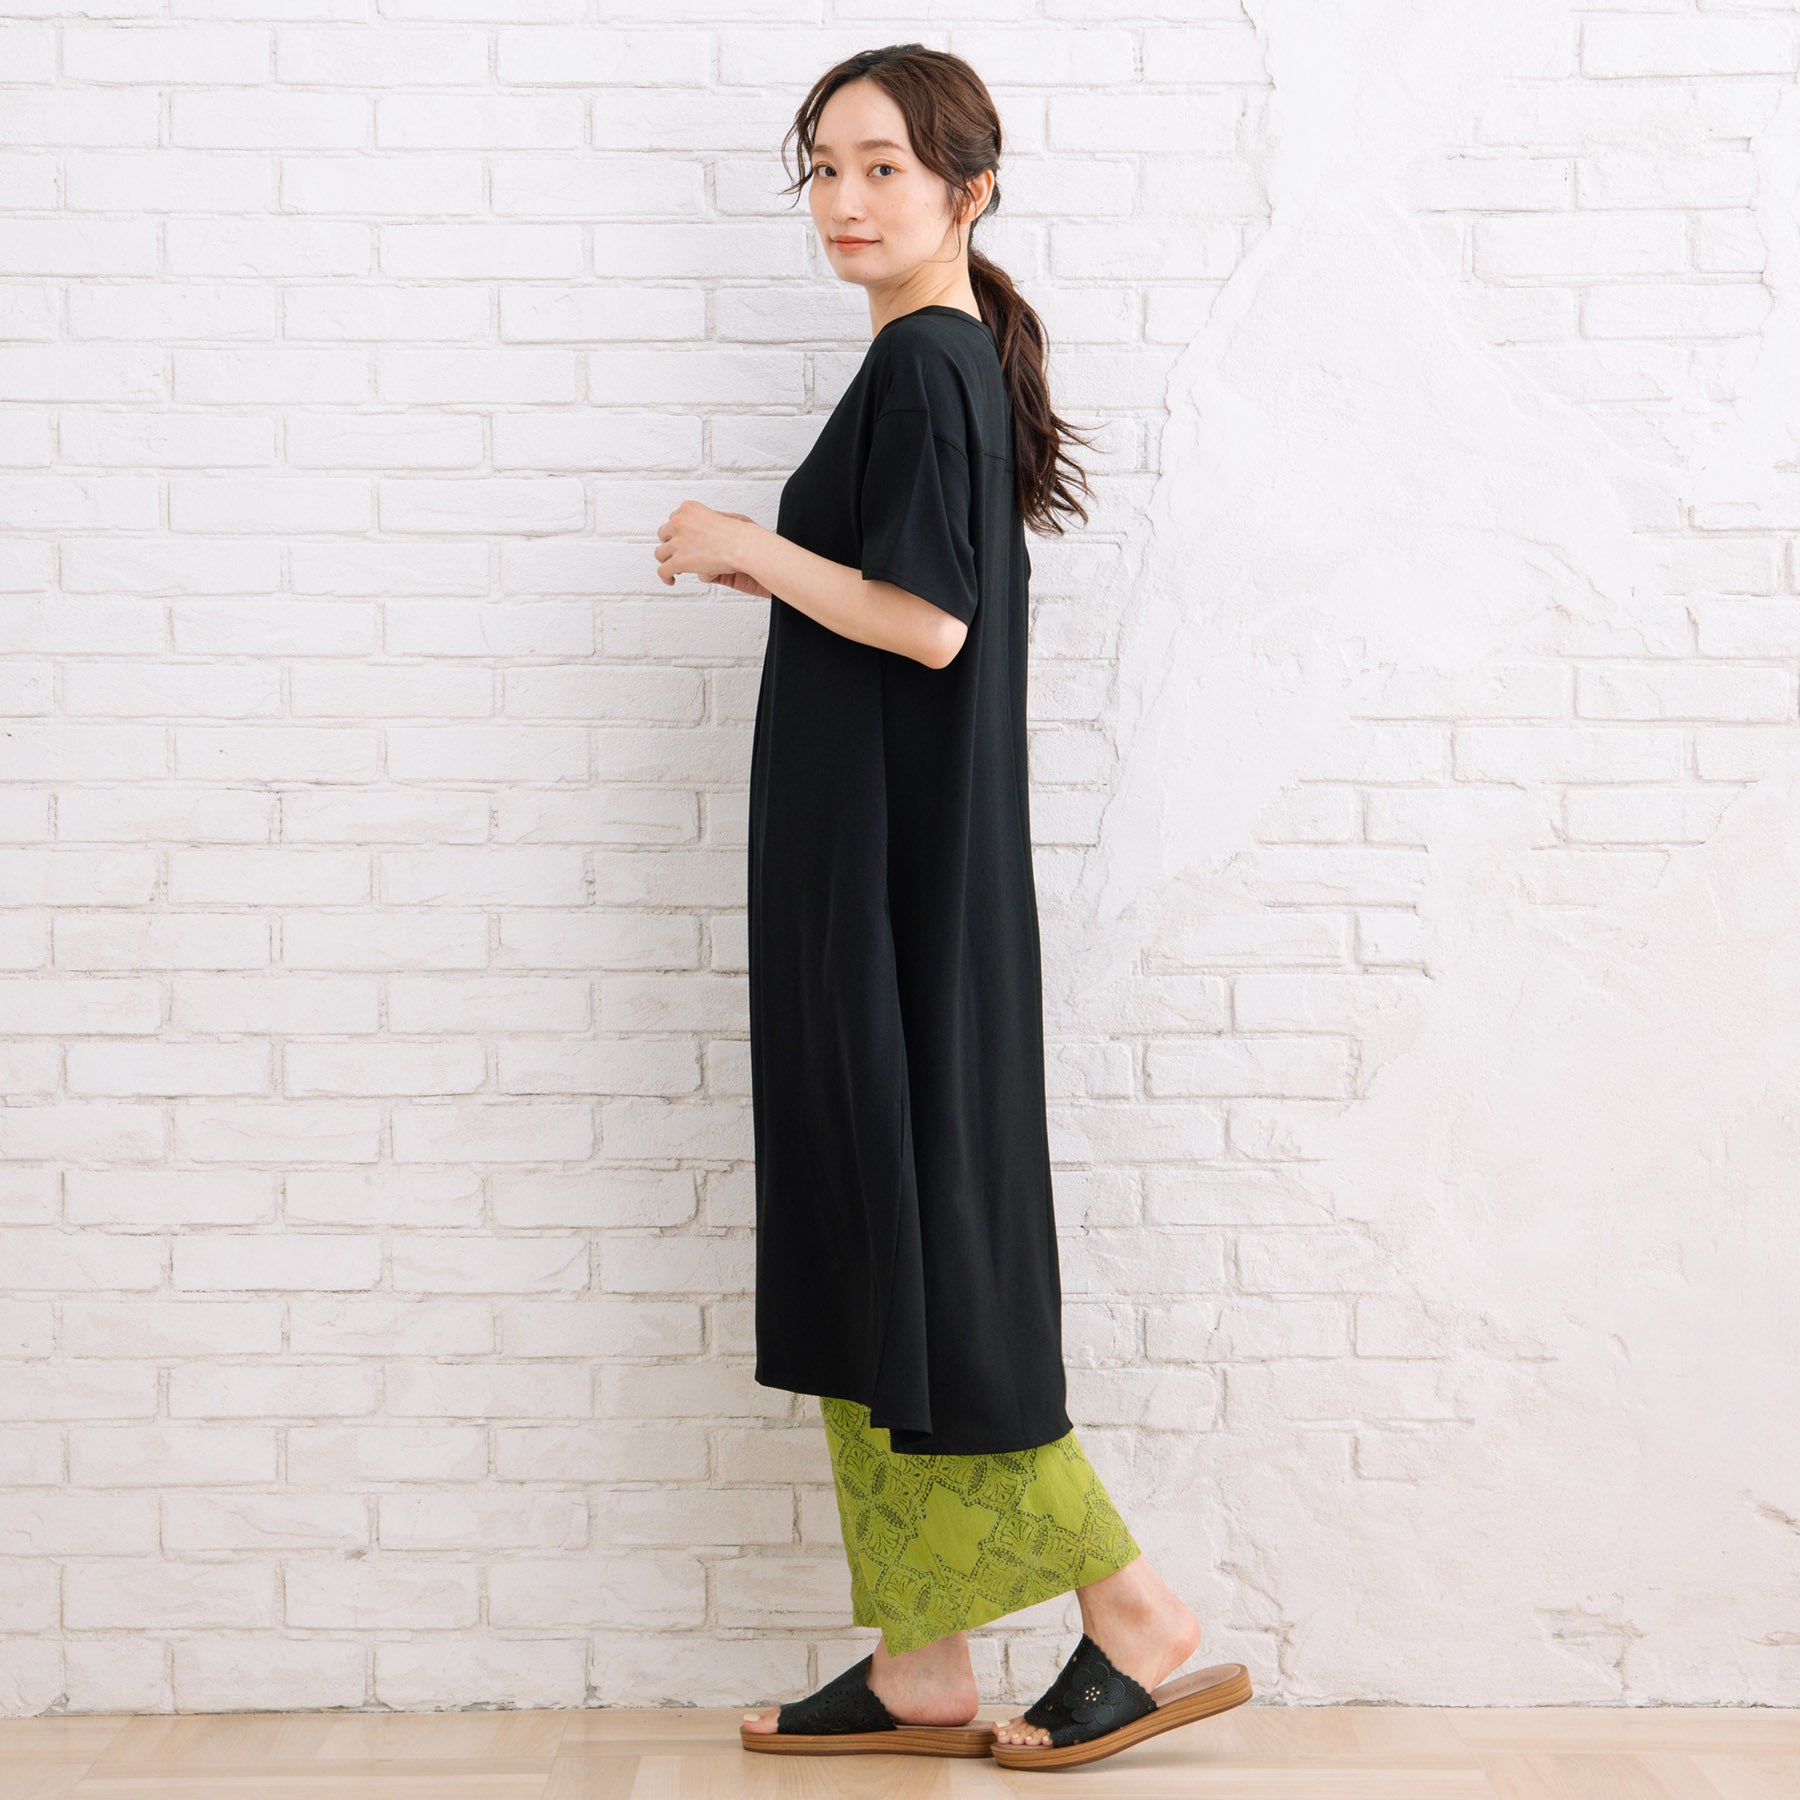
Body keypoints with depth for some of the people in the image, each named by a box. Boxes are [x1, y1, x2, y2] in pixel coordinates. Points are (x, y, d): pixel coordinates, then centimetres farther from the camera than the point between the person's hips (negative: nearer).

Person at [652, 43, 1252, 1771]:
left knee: (917, 1232, -5)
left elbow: (931, 623, -21)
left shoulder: (926, 362, -12)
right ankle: (921, 1669, 15)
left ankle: (1132, 1613, 5)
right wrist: (775, 571, 13)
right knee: (865, 1242, 9)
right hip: (872, 862, 10)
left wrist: (752, 545, -10)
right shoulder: (946, 358, 18)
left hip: (900, 869, -10)